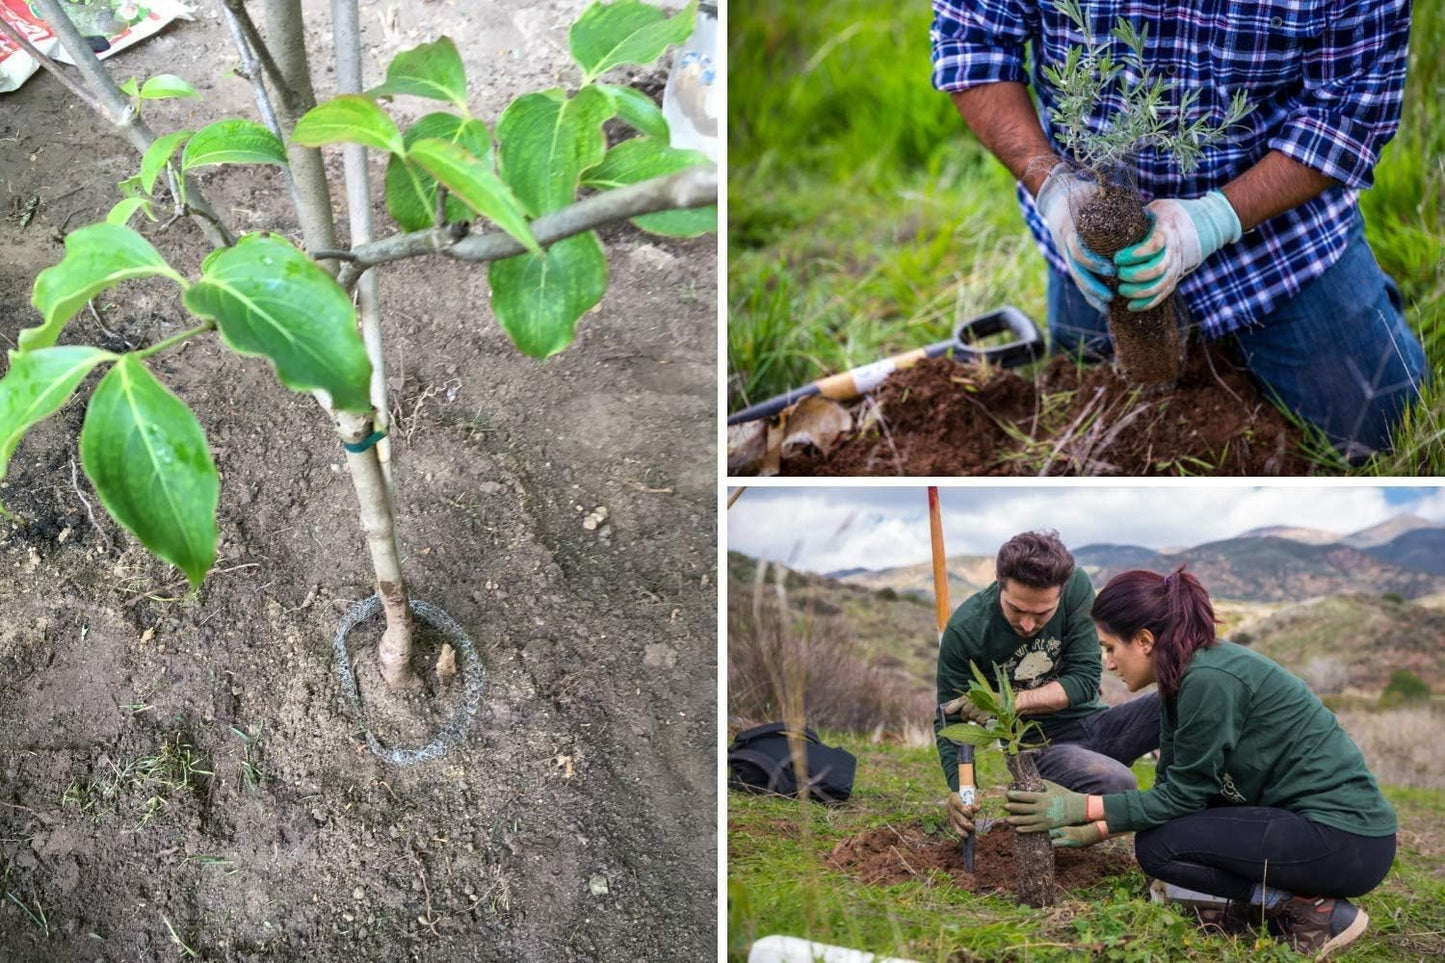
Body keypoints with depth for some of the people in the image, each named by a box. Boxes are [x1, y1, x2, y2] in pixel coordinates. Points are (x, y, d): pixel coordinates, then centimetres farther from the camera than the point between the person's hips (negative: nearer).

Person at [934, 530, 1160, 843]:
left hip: (1093, 723, 4)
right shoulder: (964, 629, -19)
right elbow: (950, 720, -12)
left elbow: (1085, 679, -13)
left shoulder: (1076, 586, -14)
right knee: (1116, 783, -33)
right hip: (1039, 745, -3)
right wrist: (960, 790, -29)